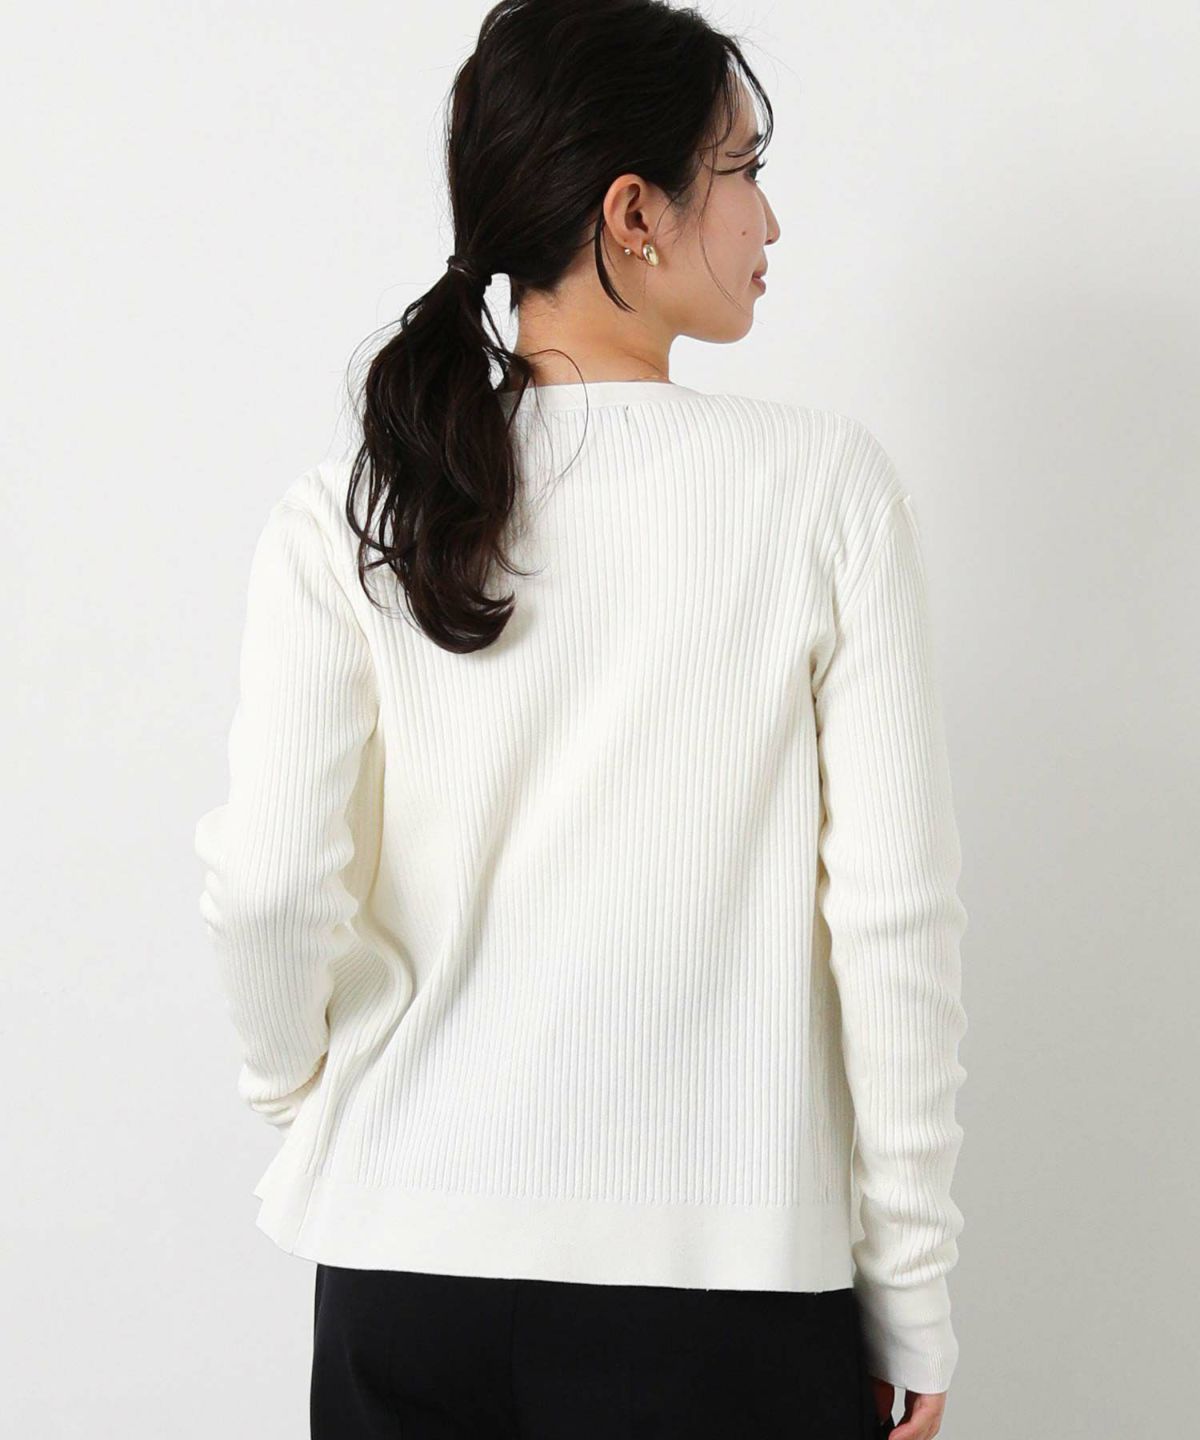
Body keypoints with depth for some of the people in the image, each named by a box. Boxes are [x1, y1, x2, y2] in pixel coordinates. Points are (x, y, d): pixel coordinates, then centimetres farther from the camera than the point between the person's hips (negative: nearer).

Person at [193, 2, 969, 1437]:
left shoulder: (345, 514, -4)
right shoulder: (826, 484, -8)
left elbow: (270, 884, -13)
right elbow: (894, 907, -9)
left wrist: (302, 1095, 8)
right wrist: (910, 1289, 0)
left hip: (408, 1263, 2)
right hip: (731, 1272, -1)